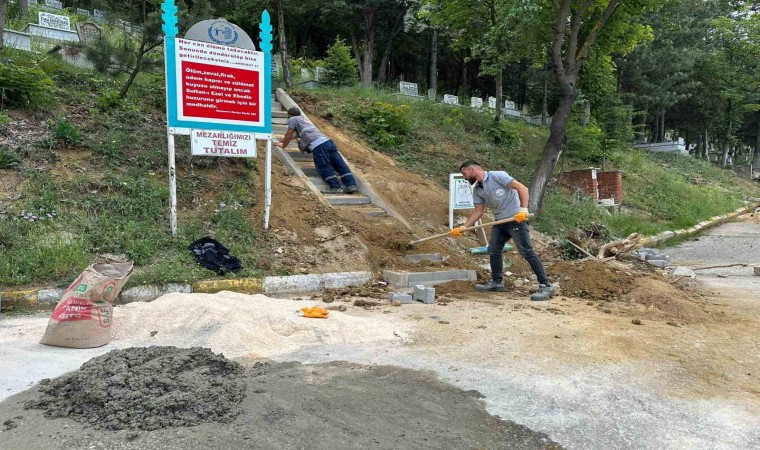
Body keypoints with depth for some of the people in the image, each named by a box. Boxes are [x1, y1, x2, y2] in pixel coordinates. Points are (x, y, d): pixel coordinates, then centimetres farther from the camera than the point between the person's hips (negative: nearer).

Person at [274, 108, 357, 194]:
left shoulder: (293, 119, 13)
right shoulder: (304, 118, 38)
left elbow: (288, 136, 17)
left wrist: (282, 145, 33)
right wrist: (282, 141, 59)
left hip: (317, 145, -8)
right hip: (328, 140, 8)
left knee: (325, 168, -7)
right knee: (340, 165, -1)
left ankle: (336, 187, -17)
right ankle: (351, 184, -8)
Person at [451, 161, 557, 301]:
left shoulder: (497, 176, -13)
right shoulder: (477, 190, 10)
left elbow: (522, 188, -16)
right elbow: (478, 211, 10)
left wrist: (523, 209, -27)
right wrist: (464, 227, 0)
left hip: (516, 218, -8)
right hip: (500, 221, 8)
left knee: (527, 252, -11)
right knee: (493, 251, 10)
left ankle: (546, 286, -8)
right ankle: (497, 282, 24)